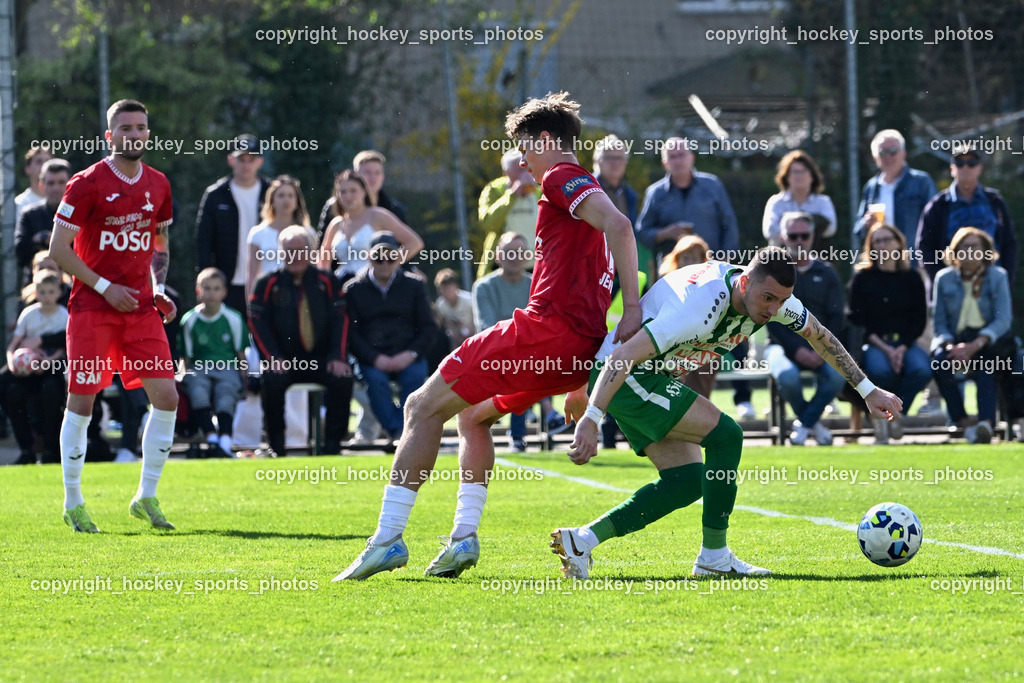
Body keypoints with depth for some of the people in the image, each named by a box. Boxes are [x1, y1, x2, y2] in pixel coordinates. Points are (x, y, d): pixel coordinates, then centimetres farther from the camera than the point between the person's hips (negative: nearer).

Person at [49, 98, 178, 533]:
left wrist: (159, 289, 6)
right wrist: (105, 287, -13)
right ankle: (73, 504, 10)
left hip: (141, 307, 5)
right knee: (81, 403, -2)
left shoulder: (157, 185, 10)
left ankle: (146, 498, 8)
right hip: (92, 308, -5)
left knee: (166, 398, -4)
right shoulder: (87, 184, -8)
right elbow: (58, 249, -8)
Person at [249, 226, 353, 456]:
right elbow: (258, 323, -2)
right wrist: (273, 358, -15)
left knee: (342, 379, -27)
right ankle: (276, 444, -18)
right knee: (272, 380, -32)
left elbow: (340, 320, 3)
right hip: (284, 360, -1)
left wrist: (338, 357, -11)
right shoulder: (268, 284, 4)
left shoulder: (327, 282, 8)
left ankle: (332, 443, -15)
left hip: (321, 358, 1)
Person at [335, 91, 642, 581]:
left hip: (545, 328, -10)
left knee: (424, 407, -3)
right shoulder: (582, 190, 27)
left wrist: (633, 308, -23)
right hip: (581, 348, 10)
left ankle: (389, 538, -10)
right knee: (474, 413, 28)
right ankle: (464, 536, 15)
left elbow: (618, 224, -20)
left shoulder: (561, 177, -3)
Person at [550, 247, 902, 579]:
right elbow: (623, 355, -37)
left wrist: (867, 389, 14)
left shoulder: (770, 293, -6)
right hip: (625, 377, -9)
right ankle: (714, 556, -9)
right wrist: (591, 420, -43)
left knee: (687, 481, -1)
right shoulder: (702, 307, -33)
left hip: (653, 378, 9)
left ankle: (582, 539, -1)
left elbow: (819, 335, 13)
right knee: (725, 434, -18)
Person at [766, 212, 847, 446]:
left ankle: (803, 422, -8)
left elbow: (836, 317, 7)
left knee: (837, 376, -31)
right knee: (788, 376, -36)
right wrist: (796, 350, -15)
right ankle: (813, 422, -6)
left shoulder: (826, 273, 14)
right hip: (783, 345, -2)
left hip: (819, 346, 2)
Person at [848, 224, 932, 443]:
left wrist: (902, 348, -11)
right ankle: (880, 416, -9)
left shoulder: (912, 279, 11)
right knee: (881, 370, -36)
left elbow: (920, 320, 7)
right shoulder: (862, 278, 6)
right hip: (873, 343, -2)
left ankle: (896, 413, -9)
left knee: (922, 369, -31)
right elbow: (857, 319, -1)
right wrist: (885, 349, -14)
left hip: (905, 343, 2)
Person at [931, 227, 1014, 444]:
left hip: (990, 340, -2)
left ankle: (986, 423, -52)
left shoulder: (998, 276, 3)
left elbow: (1003, 319, -7)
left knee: (984, 364, -36)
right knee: (939, 360, -32)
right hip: (956, 340, 2)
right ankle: (962, 423, -31)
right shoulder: (945, 278, 8)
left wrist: (975, 346, -23)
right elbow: (939, 321, 5)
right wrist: (951, 346, -17)